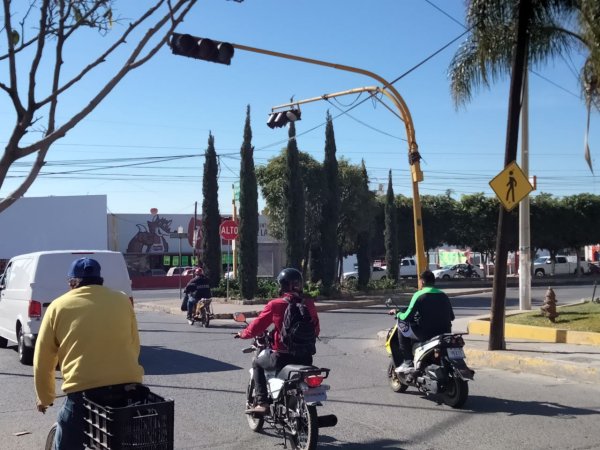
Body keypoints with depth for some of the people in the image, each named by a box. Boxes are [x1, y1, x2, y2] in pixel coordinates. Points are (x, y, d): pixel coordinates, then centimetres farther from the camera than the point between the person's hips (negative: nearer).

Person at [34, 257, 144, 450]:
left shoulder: (58, 306, 9)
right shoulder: (122, 300, 14)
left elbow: (43, 362, 13)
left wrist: (45, 397, 27)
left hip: (84, 391, -2)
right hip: (128, 387, 3)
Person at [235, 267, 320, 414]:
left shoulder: (275, 305, -9)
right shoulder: (309, 304, 1)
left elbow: (256, 328, -5)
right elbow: (316, 331, 11)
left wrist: (242, 334, 15)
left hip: (282, 357, -4)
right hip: (305, 357, 4)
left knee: (257, 364, 22)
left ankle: (261, 403, 9)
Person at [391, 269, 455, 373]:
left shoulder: (419, 295, -7)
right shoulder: (443, 296, 10)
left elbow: (407, 317, -11)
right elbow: (451, 316, 15)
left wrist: (397, 313, 10)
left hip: (425, 334, -7)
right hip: (444, 333, 7)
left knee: (402, 324, 12)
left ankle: (408, 362, 6)